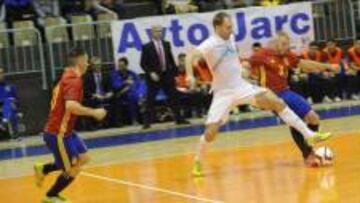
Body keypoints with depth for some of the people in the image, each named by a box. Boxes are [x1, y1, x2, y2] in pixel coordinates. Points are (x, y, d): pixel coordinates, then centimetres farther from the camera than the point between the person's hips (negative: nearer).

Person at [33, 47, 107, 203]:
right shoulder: (74, 80, -21)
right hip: (58, 133, -10)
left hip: (63, 130, 10)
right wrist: (93, 112, -24)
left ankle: (43, 169, 22)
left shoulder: (67, 76, 11)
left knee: (84, 158, 15)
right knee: (73, 170, 1)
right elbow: (71, 106, -35)